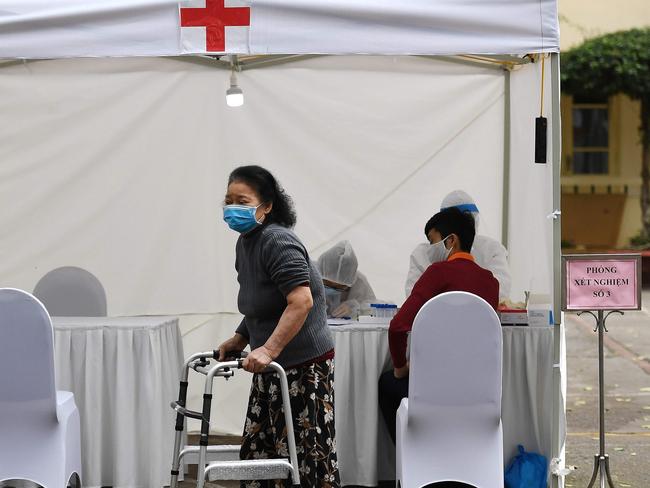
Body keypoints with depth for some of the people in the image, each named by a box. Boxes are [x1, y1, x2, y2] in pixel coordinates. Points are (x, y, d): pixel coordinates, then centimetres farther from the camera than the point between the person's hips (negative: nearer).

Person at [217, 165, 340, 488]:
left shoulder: (277, 242, -17)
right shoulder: (246, 242, 13)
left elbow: (301, 302, -27)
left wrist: (268, 349, -30)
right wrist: (239, 340, 16)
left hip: (303, 364, -10)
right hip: (273, 365, 10)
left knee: (307, 454, -8)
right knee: (257, 450, 11)